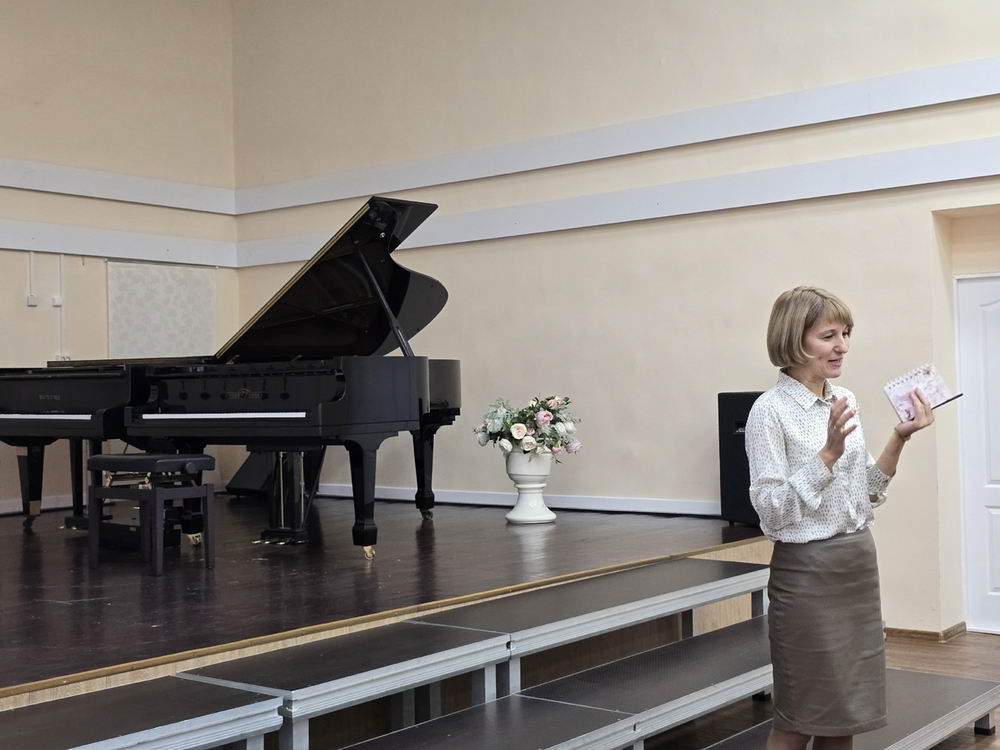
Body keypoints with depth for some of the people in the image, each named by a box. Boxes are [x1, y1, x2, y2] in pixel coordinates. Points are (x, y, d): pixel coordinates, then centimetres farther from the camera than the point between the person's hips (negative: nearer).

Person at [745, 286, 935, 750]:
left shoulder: (846, 402, 8)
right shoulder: (770, 411, -13)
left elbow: (867, 495, 12)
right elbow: (771, 508, -17)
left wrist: (899, 439, -1)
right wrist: (828, 453, -23)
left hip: (859, 562, 7)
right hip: (807, 569, -7)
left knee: (845, 712, 14)